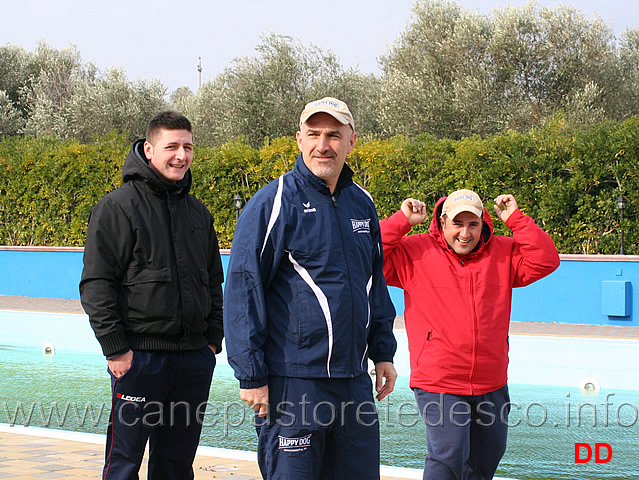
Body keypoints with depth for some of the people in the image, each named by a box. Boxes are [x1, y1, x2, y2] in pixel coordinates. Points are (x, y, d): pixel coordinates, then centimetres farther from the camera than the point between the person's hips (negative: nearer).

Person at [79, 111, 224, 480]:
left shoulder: (199, 212, 14)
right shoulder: (118, 207, -5)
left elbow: (214, 282, 21)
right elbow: (96, 285, -9)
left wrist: (213, 338, 11)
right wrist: (116, 349, -13)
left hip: (195, 359, 6)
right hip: (140, 357, -5)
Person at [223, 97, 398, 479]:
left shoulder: (362, 203, 12)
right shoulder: (274, 204, -8)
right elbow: (242, 292, -10)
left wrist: (383, 352, 18)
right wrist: (251, 375, -13)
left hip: (354, 377, 6)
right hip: (294, 380, -6)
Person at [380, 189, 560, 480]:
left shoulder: (502, 253, 8)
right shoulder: (415, 252, 0)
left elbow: (545, 261, 0)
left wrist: (515, 219, -4)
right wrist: (403, 221, -10)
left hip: (491, 386, 5)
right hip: (438, 384, -4)